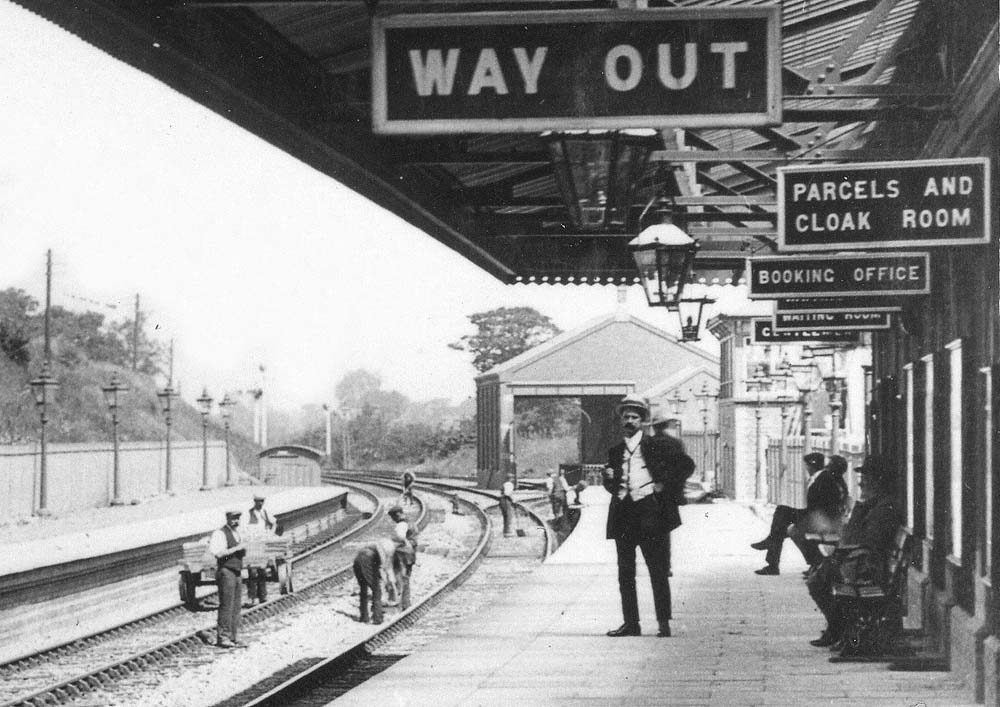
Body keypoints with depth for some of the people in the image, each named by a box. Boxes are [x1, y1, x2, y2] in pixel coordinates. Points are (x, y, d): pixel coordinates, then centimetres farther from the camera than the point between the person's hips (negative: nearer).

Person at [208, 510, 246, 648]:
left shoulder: (237, 533, 18)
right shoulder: (220, 534, -10)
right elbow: (218, 553, -21)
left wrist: (243, 549, 8)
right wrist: (236, 548, -20)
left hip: (237, 573, 9)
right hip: (226, 572, -9)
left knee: (236, 607, 8)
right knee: (226, 606, -11)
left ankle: (232, 637, 12)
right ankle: (222, 637, -10)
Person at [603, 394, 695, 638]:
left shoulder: (657, 445, 3)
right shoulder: (615, 451, 16)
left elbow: (687, 465, 2)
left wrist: (666, 485, -4)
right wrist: (609, 478, 2)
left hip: (650, 513, -5)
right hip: (623, 513, 5)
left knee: (658, 570, -4)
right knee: (625, 572, 5)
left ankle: (664, 623, -1)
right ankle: (630, 622, 10)